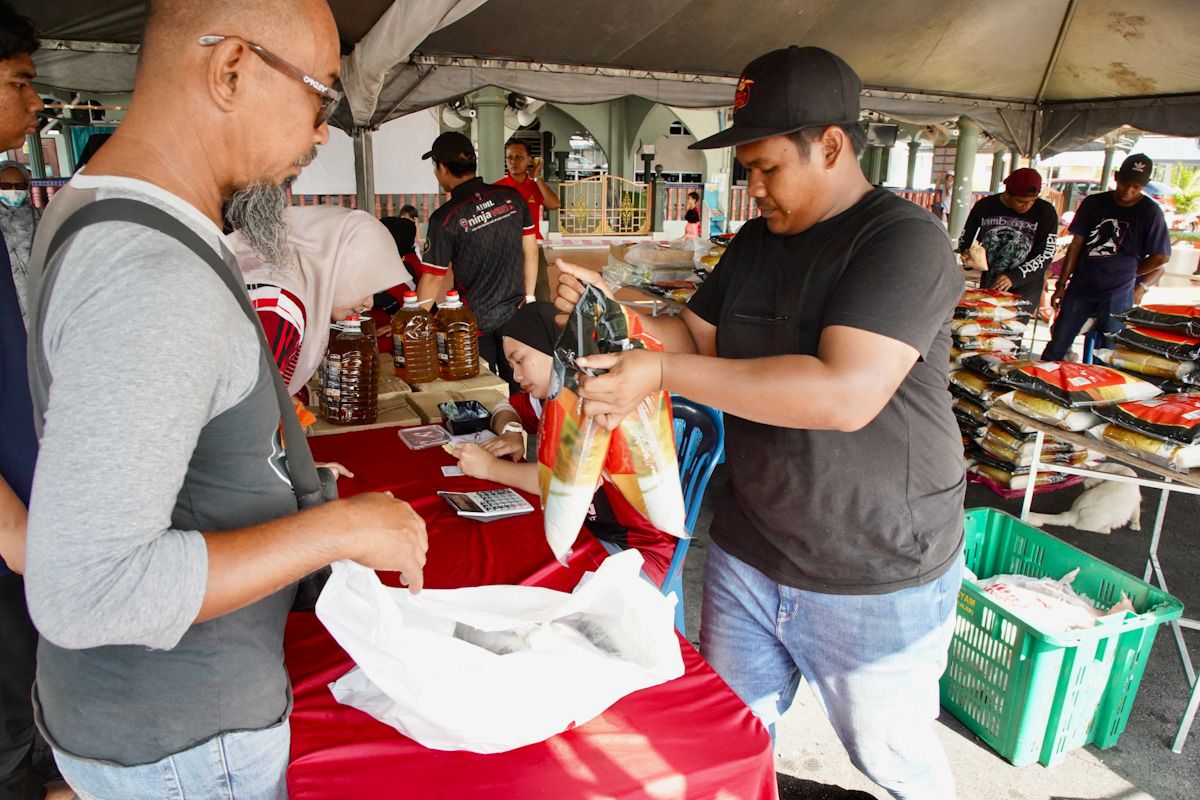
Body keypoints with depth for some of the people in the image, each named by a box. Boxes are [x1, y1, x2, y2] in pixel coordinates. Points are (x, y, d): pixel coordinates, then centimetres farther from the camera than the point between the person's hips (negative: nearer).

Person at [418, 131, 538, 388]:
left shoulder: (445, 218, -18)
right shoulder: (512, 198, -5)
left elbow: (433, 279, -15)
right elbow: (530, 251, 3)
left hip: (476, 322, -4)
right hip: (515, 315, 4)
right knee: (518, 388, 18)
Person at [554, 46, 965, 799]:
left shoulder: (904, 240, -19)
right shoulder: (756, 242, 6)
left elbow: (847, 394, -31)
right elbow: (699, 336, 13)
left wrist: (663, 374, -31)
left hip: (876, 587, -6)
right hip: (747, 558, 6)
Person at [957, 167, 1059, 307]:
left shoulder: (1045, 212, -9)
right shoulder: (984, 206, -3)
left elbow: (1046, 255, -10)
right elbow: (964, 240, 8)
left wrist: (1014, 277, -23)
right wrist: (967, 255, -16)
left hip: (1024, 291, -3)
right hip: (988, 287, 3)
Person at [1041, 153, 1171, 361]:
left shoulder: (1149, 211, -2)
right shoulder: (1093, 203, 6)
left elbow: (1161, 257, 0)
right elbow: (1076, 245, 7)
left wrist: (1127, 273, 7)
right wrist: (1062, 285, 3)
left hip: (1117, 294, -2)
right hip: (1080, 289, 3)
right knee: (1056, 348, 4)